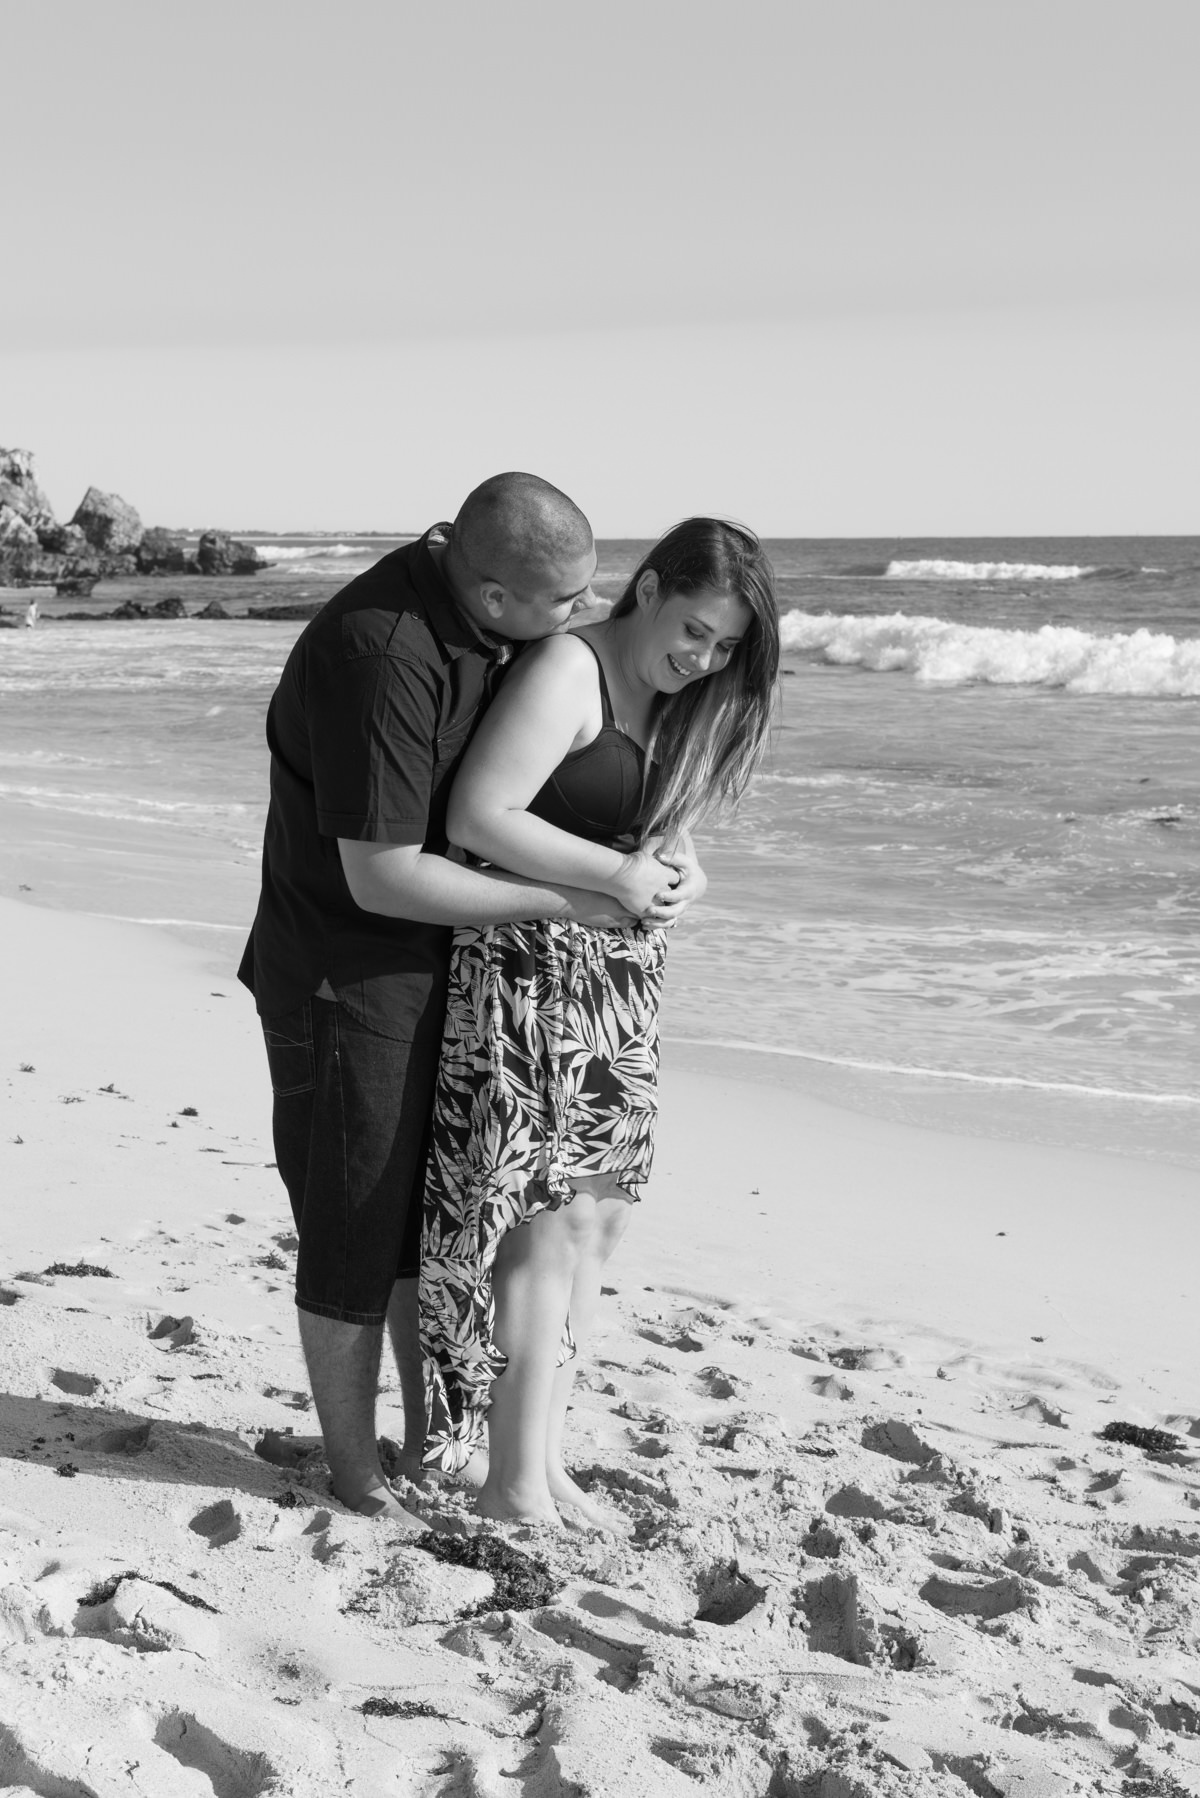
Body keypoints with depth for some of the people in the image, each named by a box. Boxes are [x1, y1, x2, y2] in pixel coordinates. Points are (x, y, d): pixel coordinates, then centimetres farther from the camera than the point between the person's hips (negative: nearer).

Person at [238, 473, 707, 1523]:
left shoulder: (494, 621, -5)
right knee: (358, 1237, 7)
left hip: (444, 962, 8)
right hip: (350, 974, -8)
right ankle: (356, 1471, 26)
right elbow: (384, 878, -29)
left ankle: (430, 1439, 36)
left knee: (439, 1219, 19)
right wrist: (562, 903, -22)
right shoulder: (384, 658, -31)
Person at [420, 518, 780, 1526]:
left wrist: (664, 876, -2)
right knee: (550, 1222, -8)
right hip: (534, 972, -9)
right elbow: (478, 817, -21)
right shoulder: (567, 673, -14)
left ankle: (544, 1462, 20)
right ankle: (513, 1484, 2)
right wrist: (615, 876, -17)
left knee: (598, 1219, 10)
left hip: (621, 984, 9)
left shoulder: (673, 706, 14)